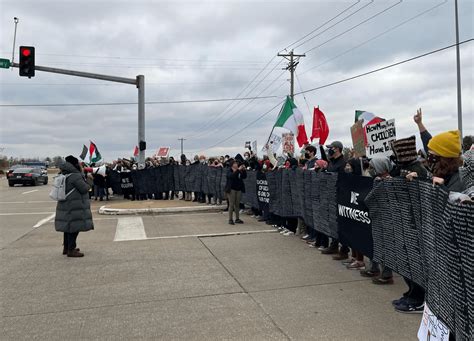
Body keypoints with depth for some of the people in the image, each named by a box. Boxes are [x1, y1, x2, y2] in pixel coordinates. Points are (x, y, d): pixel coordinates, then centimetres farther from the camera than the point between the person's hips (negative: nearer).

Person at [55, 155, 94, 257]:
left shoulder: (65, 175, 10)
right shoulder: (75, 176, -18)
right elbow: (84, 189, -17)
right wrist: (88, 185, 4)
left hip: (66, 205, 10)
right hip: (75, 207, -10)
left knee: (68, 227, 18)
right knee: (74, 227, -4)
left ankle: (66, 247, 29)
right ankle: (71, 250, 0)